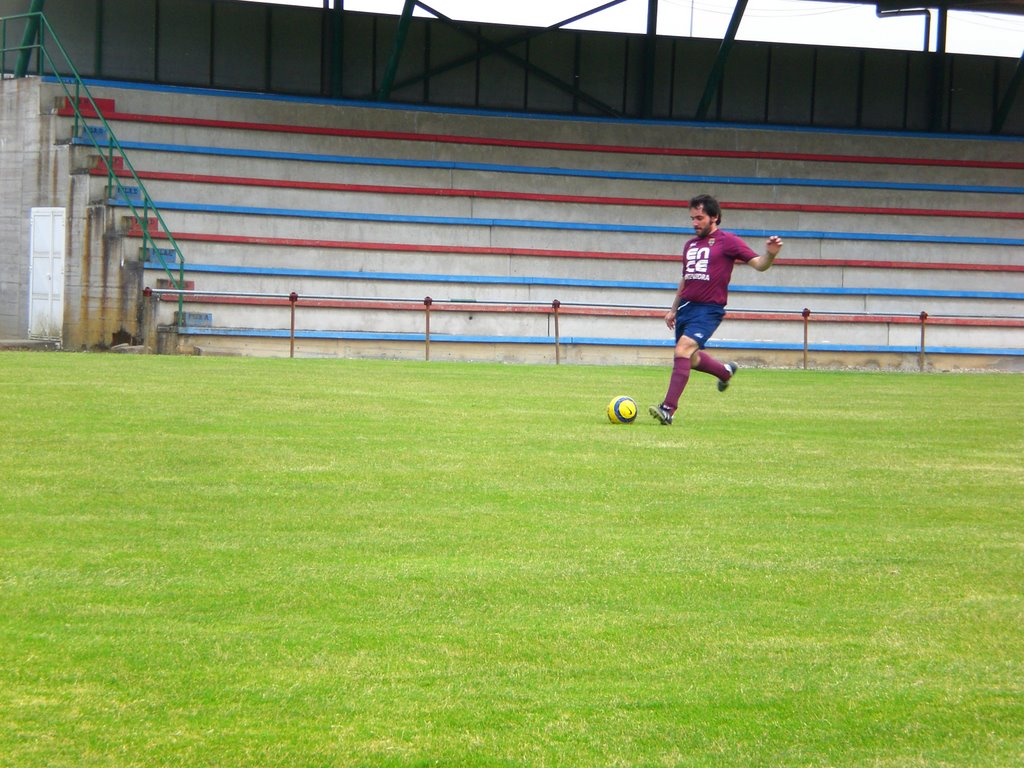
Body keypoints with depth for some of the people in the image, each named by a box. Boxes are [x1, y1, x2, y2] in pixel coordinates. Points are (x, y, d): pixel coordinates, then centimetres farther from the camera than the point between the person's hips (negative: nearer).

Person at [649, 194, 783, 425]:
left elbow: (758, 264, -7)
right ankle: (726, 372, 46)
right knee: (690, 358, 16)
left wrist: (770, 255, -28)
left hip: (709, 309, -8)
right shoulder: (690, 245, 18)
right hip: (686, 307, 8)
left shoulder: (727, 241, -3)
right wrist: (674, 309, 28)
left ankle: (668, 409, -26)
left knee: (683, 350, -23)